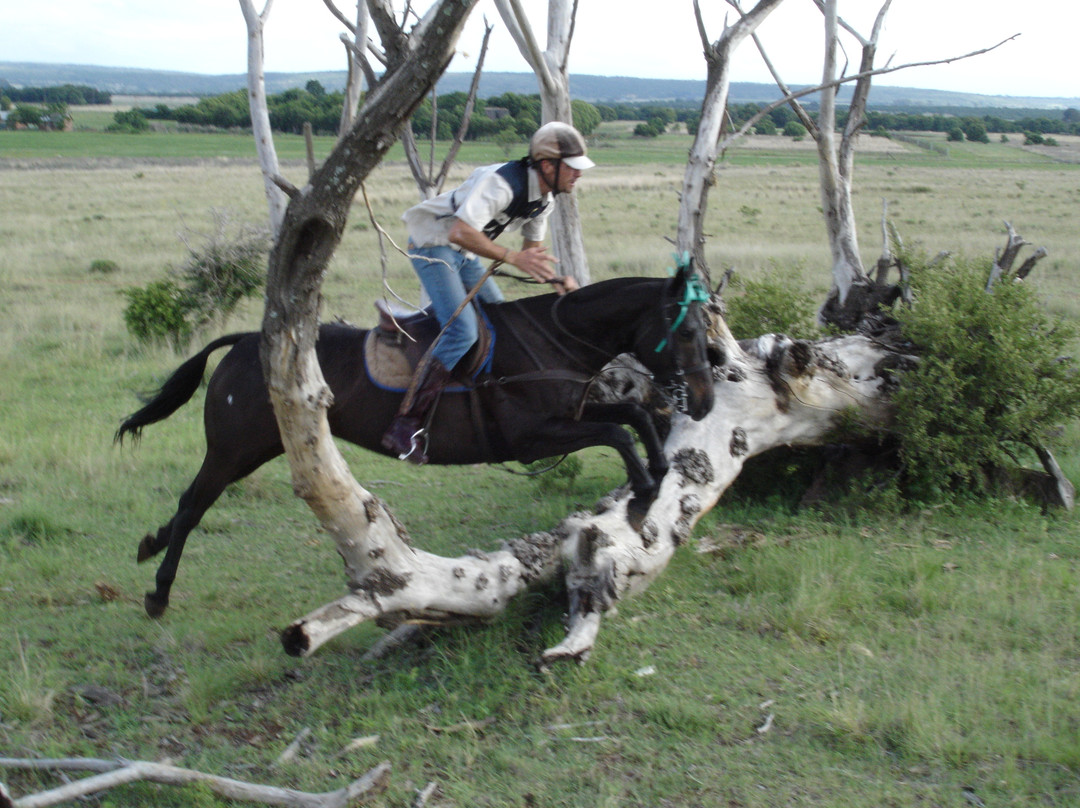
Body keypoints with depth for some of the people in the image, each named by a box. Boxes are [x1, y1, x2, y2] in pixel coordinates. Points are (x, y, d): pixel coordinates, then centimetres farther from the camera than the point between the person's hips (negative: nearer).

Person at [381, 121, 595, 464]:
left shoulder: (544, 198, 1)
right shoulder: (502, 182, -29)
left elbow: (531, 252, 12)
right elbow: (461, 232, -38)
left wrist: (555, 278, -6)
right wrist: (513, 257, -38)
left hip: (464, 254, 10)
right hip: (432, 244, -10)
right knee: (463, 332, -21)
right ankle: (404, 426, -23)